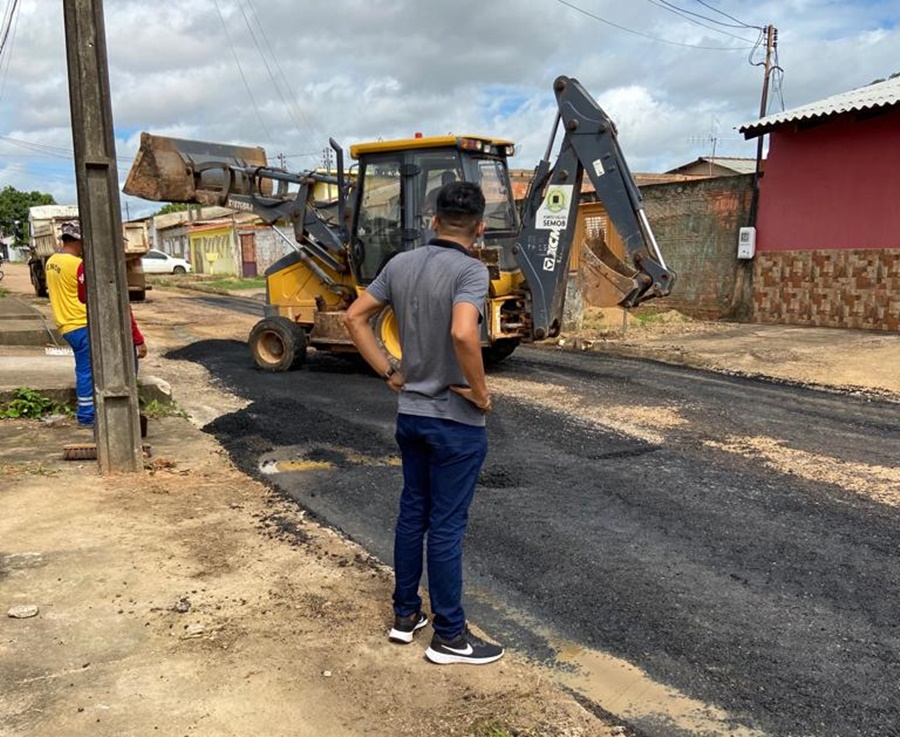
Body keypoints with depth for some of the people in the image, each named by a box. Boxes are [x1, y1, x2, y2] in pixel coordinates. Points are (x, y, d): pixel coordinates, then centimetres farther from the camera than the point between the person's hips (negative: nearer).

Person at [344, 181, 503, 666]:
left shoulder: (400, 264, 3)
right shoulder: (470, 270, -18)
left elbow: (354, 318, 6)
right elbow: (463, 334, -34)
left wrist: (388, 373, 7)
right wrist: (480, 392, -20)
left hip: (409, 413, 7)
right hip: (456, 421, -7)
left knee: (412, 515, 18)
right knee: (446, 527, 3)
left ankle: (405, 614, 31)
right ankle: (449, 636, 18)